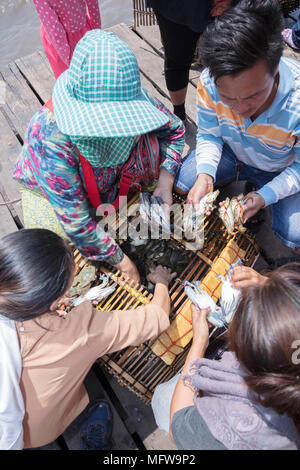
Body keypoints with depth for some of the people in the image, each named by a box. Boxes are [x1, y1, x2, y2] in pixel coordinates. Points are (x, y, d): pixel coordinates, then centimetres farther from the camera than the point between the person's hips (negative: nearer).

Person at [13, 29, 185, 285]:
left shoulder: (136, 106, -29)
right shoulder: (51, 136, -41)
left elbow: (175, 129, -8)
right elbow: (75, 218, -34)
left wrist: (165, 179, -22)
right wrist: (120, 260, -26)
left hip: (108, 178, 4)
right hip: (47, 187, -3)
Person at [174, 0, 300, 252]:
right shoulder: (209, 82, -28)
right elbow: (209, 135, -12)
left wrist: (265, 196, -34)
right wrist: (205, 175, -30)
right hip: (231, 153, 2)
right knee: (180, 182, -15)